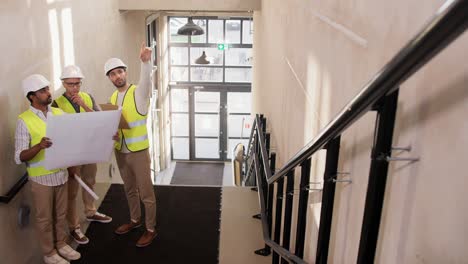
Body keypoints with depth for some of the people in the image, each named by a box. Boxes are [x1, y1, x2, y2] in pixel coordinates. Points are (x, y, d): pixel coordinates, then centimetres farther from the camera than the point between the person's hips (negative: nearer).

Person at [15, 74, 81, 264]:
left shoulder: (59, 113, 2)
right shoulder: (24, 120, -13)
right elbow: (19, 157, -17)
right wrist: (39, 146, -35)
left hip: (61, 173, 5)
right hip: (41, 178, -5)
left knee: (61, 213, 18)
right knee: (44, 218, 10)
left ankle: (61, 244, 36)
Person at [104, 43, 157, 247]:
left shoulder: (138, 93, -14)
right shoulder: (113, 97, 7)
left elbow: (146, 80, -37)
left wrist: (145, 61, -56)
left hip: (138, 152, -7)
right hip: (120, 152, 7)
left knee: (146, 193, 4)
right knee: (129, 189, 22)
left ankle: (150, 229, 19)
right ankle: (135, 220, 41)